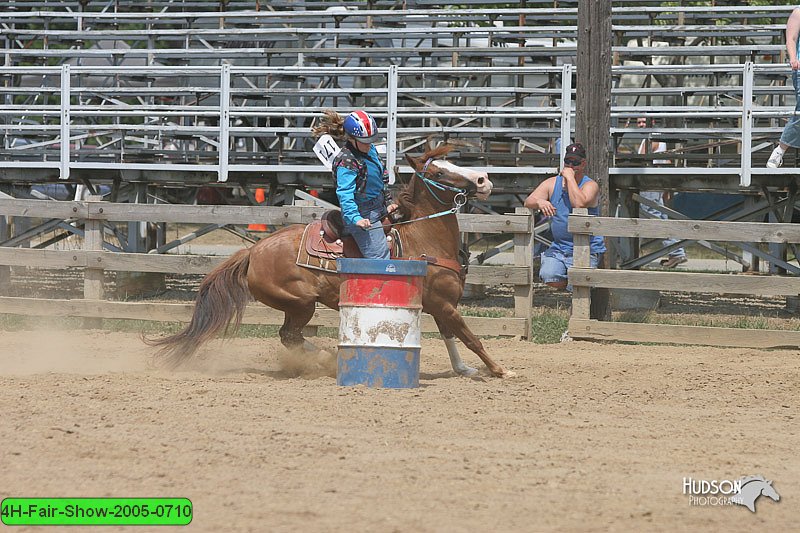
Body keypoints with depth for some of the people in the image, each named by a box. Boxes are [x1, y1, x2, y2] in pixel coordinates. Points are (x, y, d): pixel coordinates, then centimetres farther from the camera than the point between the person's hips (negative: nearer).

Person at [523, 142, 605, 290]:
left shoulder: (590, 185, -5)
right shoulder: (552, 184, 8)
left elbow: (579, 203, -26)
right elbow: (528, 201, 0)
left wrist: (570, 177, -18)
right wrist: (539, 202, -24)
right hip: (558, 248, 4)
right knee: (548, 276, -24)